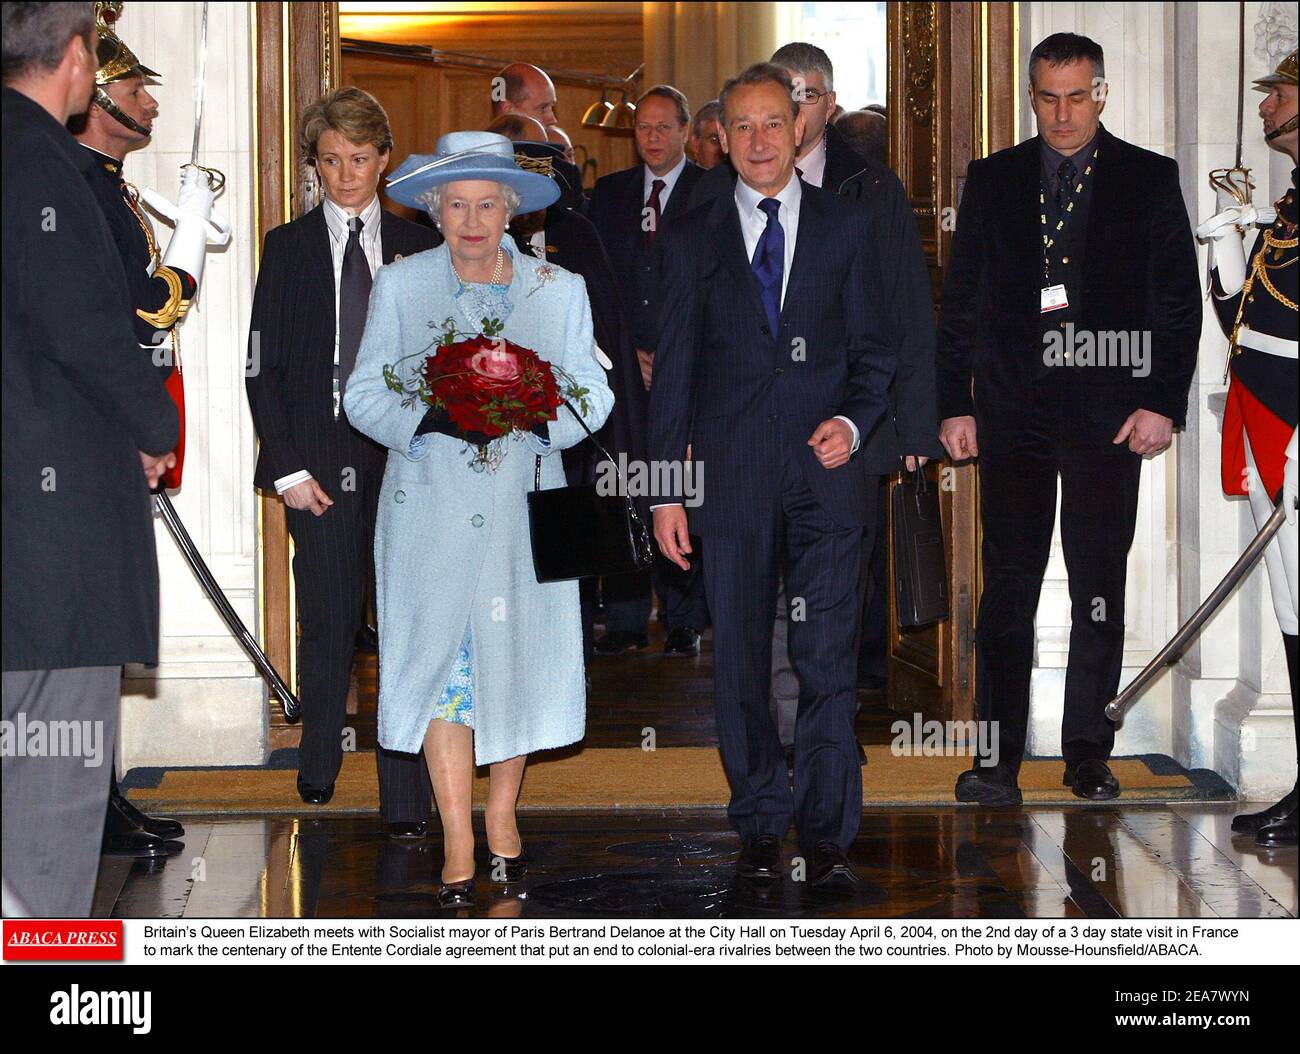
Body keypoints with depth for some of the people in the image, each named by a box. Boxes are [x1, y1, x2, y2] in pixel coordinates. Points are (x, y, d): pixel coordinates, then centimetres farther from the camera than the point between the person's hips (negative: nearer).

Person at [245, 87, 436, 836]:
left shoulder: (419, 247, 9)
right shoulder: (288, 247, 7)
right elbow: (264, 368, 5)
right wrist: (288, 467, -4)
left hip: (404, 457, 0)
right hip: (320, 462, 0)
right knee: (330, 625, 4)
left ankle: (406, 799, 1)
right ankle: (319, 769, 25)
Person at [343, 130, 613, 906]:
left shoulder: (560, 290, 6)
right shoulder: (400, 286, 5)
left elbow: (592, 396, 4)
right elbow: (366, 395, 3)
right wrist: (430, 417, -17)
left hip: (525, 507, 1)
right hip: (431, 509, -1)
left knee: (520, 658, 5)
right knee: (442, 661, -4)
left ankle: (503, 815, 25)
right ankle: (459, 845, 1)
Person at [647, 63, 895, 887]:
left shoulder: (849, 225, 10)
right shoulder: (692, 238, 11)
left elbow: (875, 346, 10)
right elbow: (674, 366, 8)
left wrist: (854, 422, -11)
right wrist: (667, 490, 3)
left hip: (827, 468, -1)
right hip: (734, 475, 1)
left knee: (829, 661, -4)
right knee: (741, 661, 4)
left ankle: (829, 834, 4)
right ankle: (761, 827, 15)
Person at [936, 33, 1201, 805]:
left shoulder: (1151, 181, 4)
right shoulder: (993, 181, 9)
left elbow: (1179, 301, 3)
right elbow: (962, 301, 10)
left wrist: (1164, 403, -6)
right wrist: (955, 405, 3)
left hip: (1109, 415, -1)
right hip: (1014, 414, 1)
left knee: (1101, 592, 5)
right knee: (1009, 587, -1)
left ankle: (1089, 754, 15)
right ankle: (999, 760, 2)